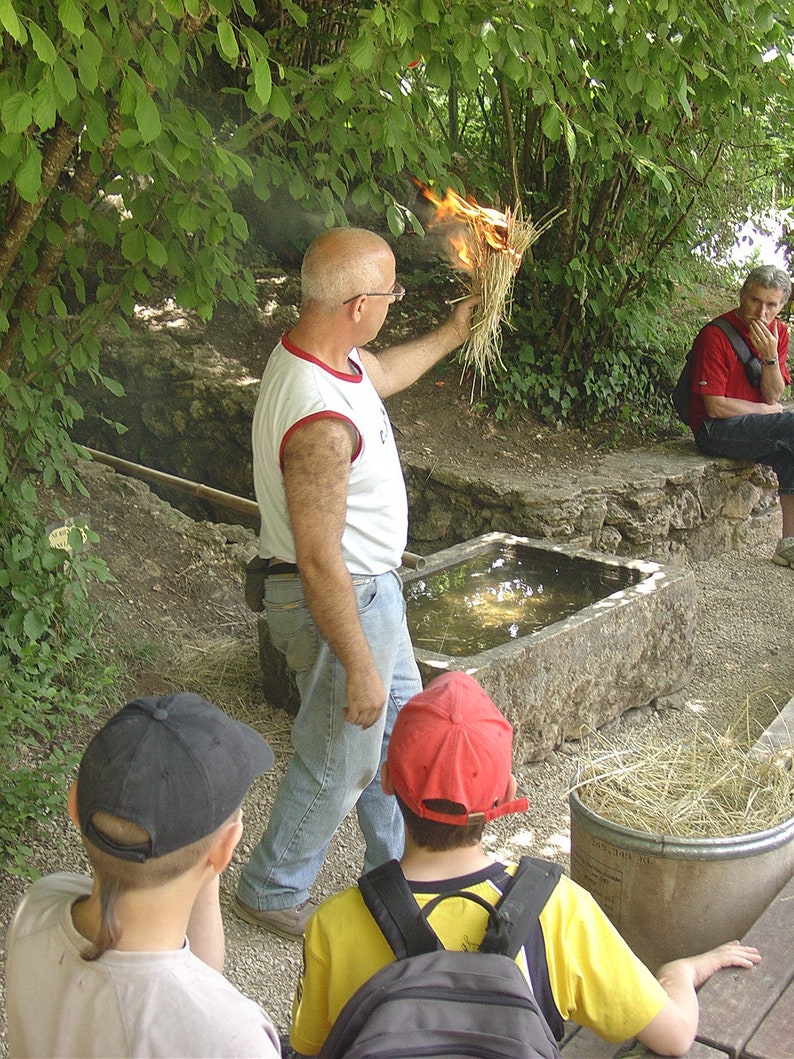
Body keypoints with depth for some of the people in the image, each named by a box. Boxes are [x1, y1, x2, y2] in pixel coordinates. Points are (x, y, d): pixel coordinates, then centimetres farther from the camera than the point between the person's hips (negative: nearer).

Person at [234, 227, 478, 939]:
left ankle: (398, 868, 45)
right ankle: (272, 894, 33)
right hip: (341, 603, -10)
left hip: (372, 587, 10)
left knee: (398, 727, 24)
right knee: (338, 765, 9)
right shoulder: (322, 420, -34)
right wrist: (359, 666, -22)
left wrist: (451, 336, 35)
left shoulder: (335, 358, -2)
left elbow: (382, 373, 24)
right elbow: (320, 563, -30)